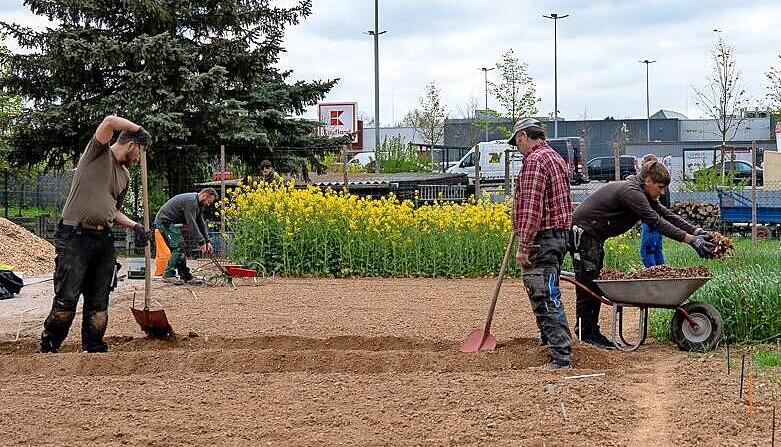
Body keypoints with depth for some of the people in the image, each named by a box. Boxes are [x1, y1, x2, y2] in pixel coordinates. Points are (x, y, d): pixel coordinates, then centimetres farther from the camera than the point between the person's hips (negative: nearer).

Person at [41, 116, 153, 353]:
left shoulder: (125, 176, 20)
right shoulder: (98, 153, -1)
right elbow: (110, 121, -18)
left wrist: (135, 226, 14)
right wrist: (140, 130, -5)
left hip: (104, 240, 7)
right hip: (75, 236, -7)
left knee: (98, 302, 8)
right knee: (66, 299, -8)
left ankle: (94, 349, 17)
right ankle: (48, 349, 4)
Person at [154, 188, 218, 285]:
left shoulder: (199, 205, 11)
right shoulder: (190, 201, -22)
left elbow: (201, 224, 13)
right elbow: (191, 224, -25)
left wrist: (207, 241, 4)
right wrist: (201, 242, -22)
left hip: (172, 223, 11)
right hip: (165, 221, -11)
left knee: (181, 248, 8)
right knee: (179, 247, -15)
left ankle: (186, 276, 10)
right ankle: (169, 275, -14)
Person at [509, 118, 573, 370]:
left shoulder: (534, 160, -14)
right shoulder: (557, 159, 19)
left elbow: (531, 208, -21)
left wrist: (523, 247, -20)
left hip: (542, 238, -10)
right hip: (560, 234, 10)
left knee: (546, 298, -10)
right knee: (545, 295, 22)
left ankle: (561, 356, -13)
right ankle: (548, 342, 35)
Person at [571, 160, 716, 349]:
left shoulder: (641, 193, 8)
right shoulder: (630, 192, -23)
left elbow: (665, 214, 8)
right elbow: (655, 222, -29)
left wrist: (696, 231, -2)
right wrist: (689, 239, -31)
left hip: (595, 235, 11)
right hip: (583, 232, -11)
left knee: (596, 284, 11)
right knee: (587, 284, -9)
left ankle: (592, 332, 14)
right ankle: (586, 334, -5)